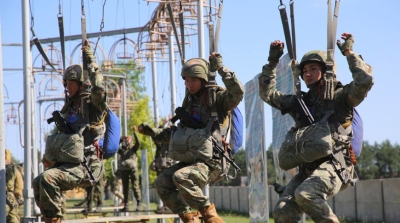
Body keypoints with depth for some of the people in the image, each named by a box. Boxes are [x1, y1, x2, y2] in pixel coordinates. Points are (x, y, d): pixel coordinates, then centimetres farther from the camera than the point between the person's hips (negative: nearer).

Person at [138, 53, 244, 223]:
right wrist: (152, 132, 14)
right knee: (162, 182, -7)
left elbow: (238, 92, -27)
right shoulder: (190, 101, 16)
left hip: (211, 162, -8)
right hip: (191, 160, 8)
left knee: (181, 177, -30)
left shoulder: (217, 98, -5)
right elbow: (178, 132, 24)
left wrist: (220, 68, -25)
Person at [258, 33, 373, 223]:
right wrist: (272, 61, 17)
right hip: (307, 169, 6)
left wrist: (349, 53, -5)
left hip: (334, 165, -6)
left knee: (305, 194, -35)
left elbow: (365, 81, -14)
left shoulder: (339, 97, 4)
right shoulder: (299, 102, 21)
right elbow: (267, 93, 25)